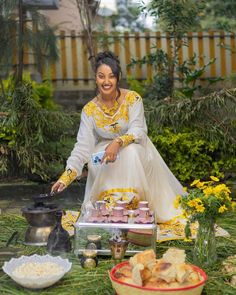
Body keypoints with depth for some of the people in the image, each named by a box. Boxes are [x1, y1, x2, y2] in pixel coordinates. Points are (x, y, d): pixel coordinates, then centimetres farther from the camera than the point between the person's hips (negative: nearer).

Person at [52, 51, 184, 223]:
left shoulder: (133, 99, -13)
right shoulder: (90, 110, -9)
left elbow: (138, 131, -22)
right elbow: (82, 147, -15)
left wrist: (118, 142, -43)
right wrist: (66, 177, -28)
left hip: (135, 149, -1)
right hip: (104, 149, 1)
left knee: (130, 152, -34)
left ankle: (130, 200, -21)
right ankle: (110, 202, -15)